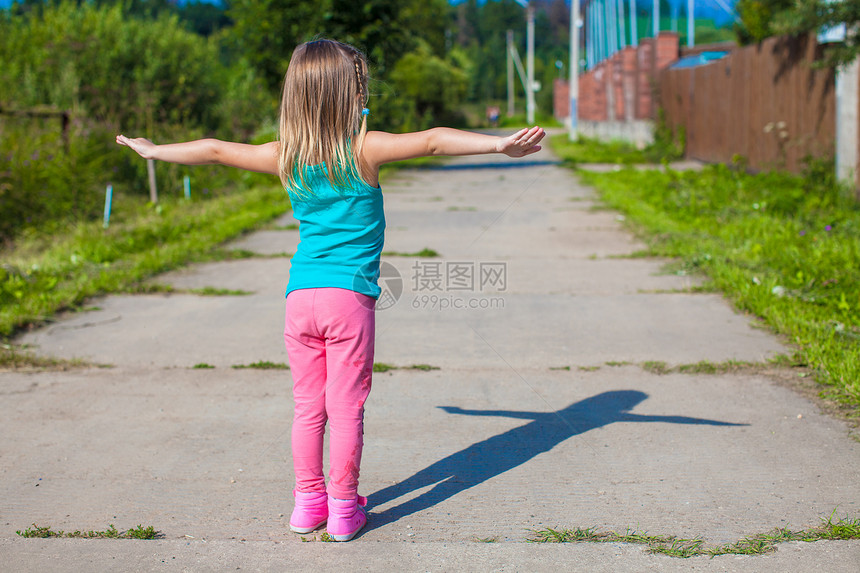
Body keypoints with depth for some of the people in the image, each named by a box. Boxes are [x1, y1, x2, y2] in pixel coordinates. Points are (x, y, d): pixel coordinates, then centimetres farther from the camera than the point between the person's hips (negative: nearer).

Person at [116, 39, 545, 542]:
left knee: (308, 406, 13)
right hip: (351, 295, -4)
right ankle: (343, 508, 11)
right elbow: (433, 141, -19)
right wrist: (499, 144, -23)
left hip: (301, 294, 4)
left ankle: (309, 502, 21)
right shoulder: (365, 149, -8)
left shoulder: (284, 157, 4)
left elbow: (214, 150, 14)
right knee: (346, 407, 4)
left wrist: (154, 151, 28)